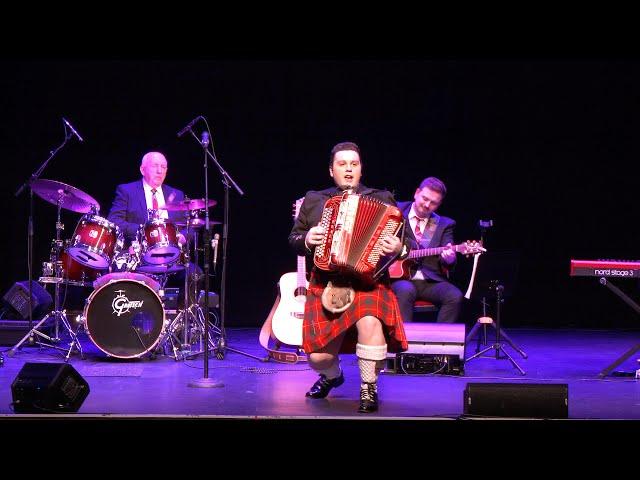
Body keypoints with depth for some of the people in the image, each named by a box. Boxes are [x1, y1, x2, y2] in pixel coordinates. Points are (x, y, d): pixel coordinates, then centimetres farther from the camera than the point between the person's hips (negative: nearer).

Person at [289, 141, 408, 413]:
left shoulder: (381, 199, 11)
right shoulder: (314, 200, 15)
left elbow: (403, 240, 9)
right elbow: (293, 238, 18)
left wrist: (397, 248, -14)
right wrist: (306, 240, -4)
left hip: (367, 281, -1)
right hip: (325, 285, 2)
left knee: (370, 321, -35)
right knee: (318, 356, -12)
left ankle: (369, 388, -12)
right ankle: (331, 375, 28)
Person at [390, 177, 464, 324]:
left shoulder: (444, 225, 15)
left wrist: (449, 259, -21)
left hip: (431, 281, 2)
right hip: (400, 278, -2)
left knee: (455, 296, -25)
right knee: (406, 290, -36)